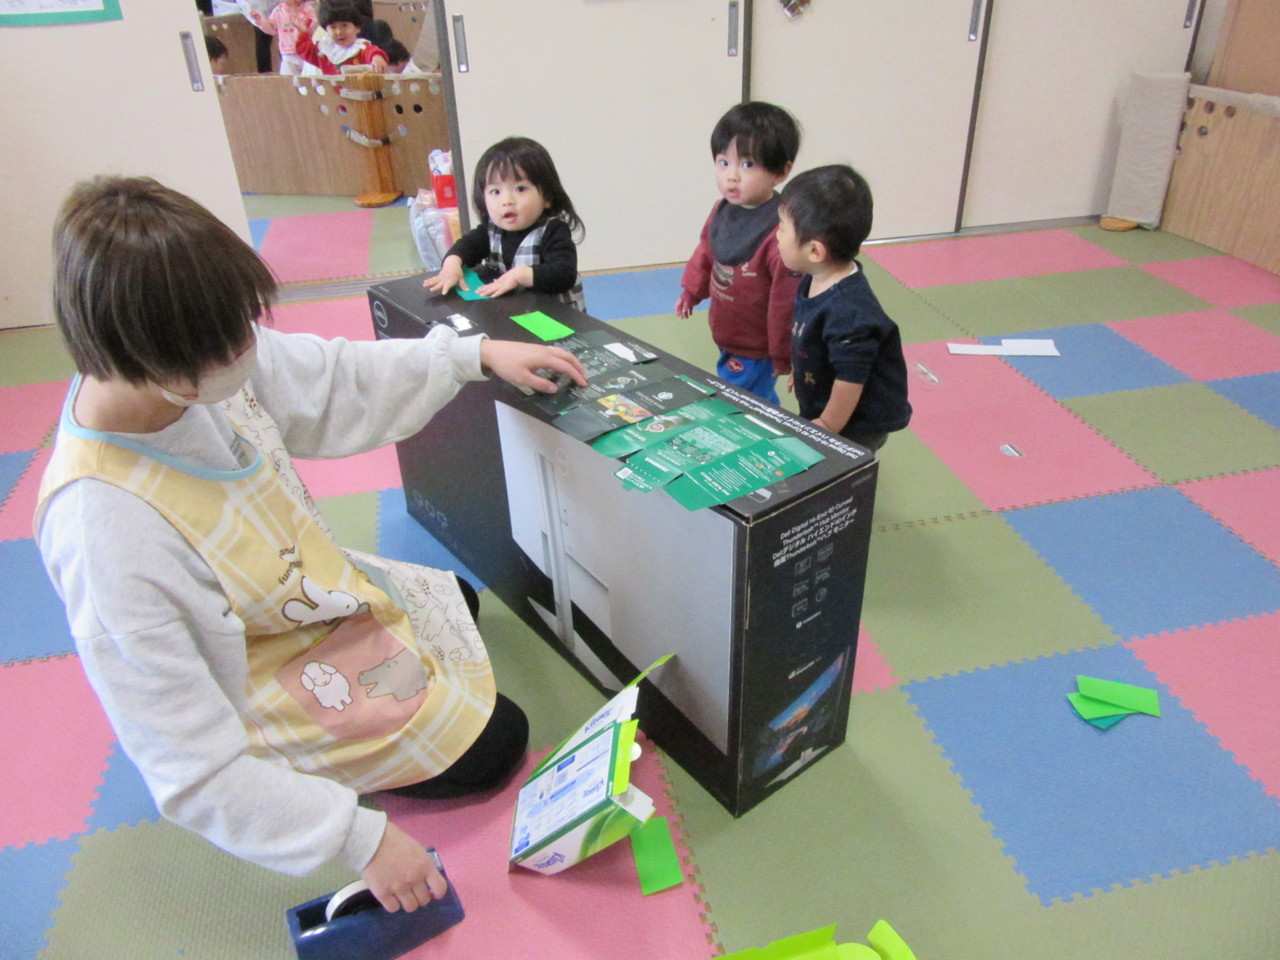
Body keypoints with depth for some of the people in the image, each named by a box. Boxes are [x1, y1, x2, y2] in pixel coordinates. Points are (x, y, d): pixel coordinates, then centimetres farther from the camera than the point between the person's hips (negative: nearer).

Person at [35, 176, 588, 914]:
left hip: (323, 591, 7)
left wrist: (476, 354, -2)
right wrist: (360, 839, -30)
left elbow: (339, 382, -2)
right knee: (496, 744, 5)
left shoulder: (189, 368, -22)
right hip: (274, 705, -7)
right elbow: (192, 766, -32)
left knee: (455, 598, 29)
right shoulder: (104, 530, -40)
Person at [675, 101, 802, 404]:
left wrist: (783, 355, -18)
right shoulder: (722, 210, -4)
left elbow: (788, 299, -25)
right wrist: (691, 290, 25)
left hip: (757, 349, -8)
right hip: (727, 336, 8)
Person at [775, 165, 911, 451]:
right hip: (818, 411, 9)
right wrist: (800, 369, 25)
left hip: (855, 430, -9)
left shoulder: (848, 312, -35)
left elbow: (850, 379, -28)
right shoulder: (817, 280, -6)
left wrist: (826, 429, -16)